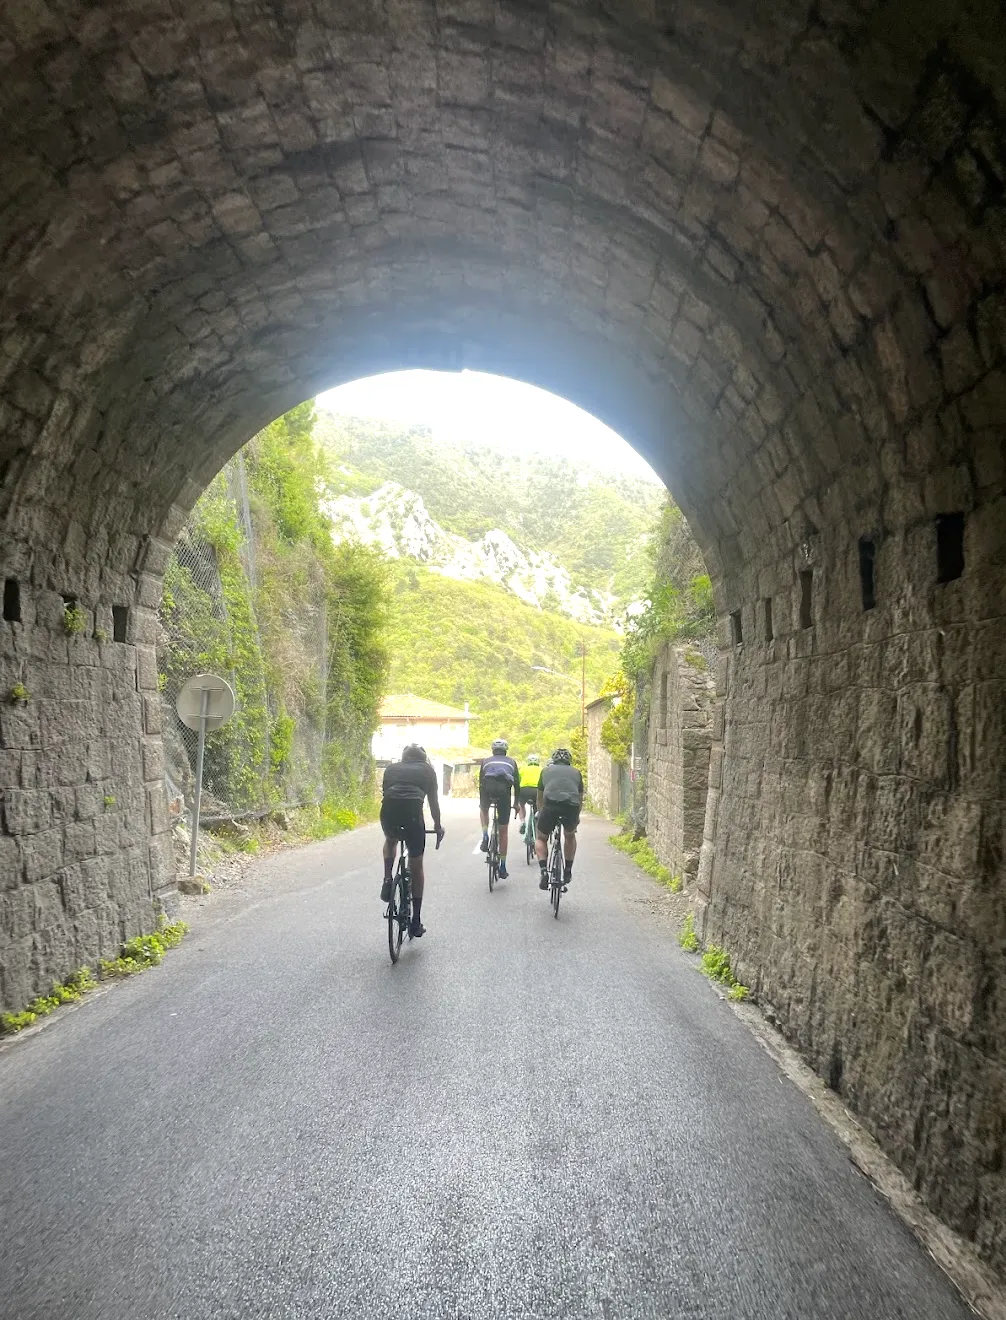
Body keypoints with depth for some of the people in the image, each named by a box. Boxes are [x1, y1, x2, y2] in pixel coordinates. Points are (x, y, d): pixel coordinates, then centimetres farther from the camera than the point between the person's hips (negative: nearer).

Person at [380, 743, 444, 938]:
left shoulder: (391, 768, 30)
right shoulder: (427, 770, 26)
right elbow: (433, 801, 28)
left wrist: (390, 823, 46)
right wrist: (438, 826, 43)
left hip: (389, 809, 2)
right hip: (413, 810, -2)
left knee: (390, 841, 38)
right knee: (416, 865, 13)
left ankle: (387, 881, 16)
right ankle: (415, 922, 16)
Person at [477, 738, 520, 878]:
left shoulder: (486, 761, 29)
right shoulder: (511, 762, 28)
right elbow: (517, 784, 26)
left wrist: (481, 801, 42)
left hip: (488, 788, 0)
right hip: (504, 790, 0)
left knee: (484, 809, 37)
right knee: (504, 830, 12)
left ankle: (485, 837, 13)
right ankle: (502, 867, 13)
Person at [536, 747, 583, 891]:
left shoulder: (546, 770, 27)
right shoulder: (576, 772, 28)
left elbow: (540, 798, 36)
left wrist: (540, 814, 53)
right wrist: (576, 817, 54)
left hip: (551, 806, -1)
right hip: (572, 807, 1)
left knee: (541, 839, 23)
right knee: (570, 836, 33)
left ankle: (544, 871, 3)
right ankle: (568, 871, 29)